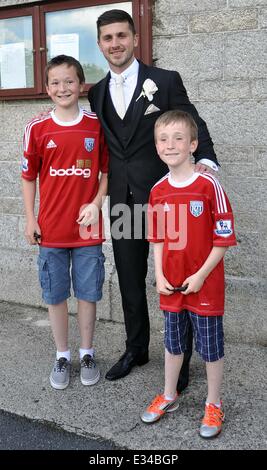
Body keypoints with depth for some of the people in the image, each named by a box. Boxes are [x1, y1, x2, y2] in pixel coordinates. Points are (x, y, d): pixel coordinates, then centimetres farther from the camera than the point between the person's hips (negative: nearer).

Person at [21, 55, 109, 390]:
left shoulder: (96, 125, -1)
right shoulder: (37, 128, -1)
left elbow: (107, 171, 5)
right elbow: (29, 176, 5)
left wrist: (95, 204, -9)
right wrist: (30, 219, 2)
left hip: (87, 227, 0)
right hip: (51, 230, 1)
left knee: (87, 293, 10)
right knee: (55, 295, 10)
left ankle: (86, 353, 27)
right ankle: (62, 355, 27)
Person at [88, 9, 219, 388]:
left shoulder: (166, 81, -3)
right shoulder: (97, 93, 10)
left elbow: (194, 126, -5)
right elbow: (103, 144, 14)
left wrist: (205, 160, -22)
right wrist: (105, 187, 6)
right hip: (122, 200, 5)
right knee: (130, 280, 15)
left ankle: (180, 360, 22)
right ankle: (136, 349, 34)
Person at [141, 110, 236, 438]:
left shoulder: (208, 185, -14)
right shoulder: (158, 191, 1)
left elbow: (223, 237, -12)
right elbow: (157, 239, 9)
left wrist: (201, 275, -15)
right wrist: (159, 276, -1)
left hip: (205, 283, -4)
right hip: (171, 285, 5)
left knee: (210, 346, 9)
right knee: (173, 342, 20)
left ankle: (214, 405, 29)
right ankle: (169, 396, 39)